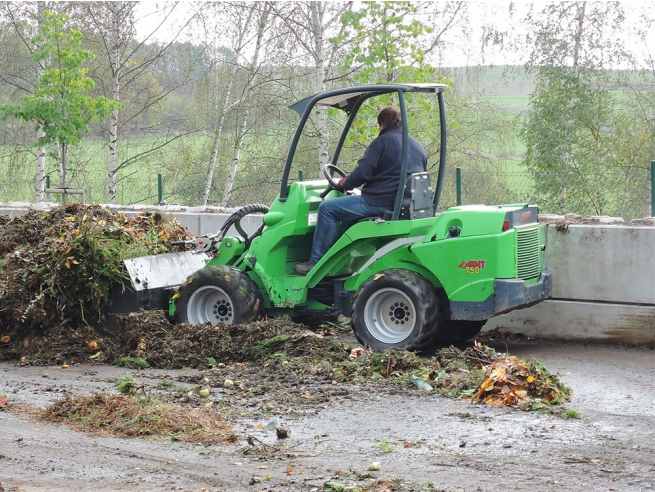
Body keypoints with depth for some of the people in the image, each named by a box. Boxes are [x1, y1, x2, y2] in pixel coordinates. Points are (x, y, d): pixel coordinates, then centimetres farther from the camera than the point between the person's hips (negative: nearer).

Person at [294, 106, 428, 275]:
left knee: (327, 208, -1)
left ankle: (316, 263, -2)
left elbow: (363, 172, -16)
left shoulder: (382, 142, -7)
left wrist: (345, 183, 4)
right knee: (348, 209, 32)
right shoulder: (418, 147, 17)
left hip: (380, 202, -9)